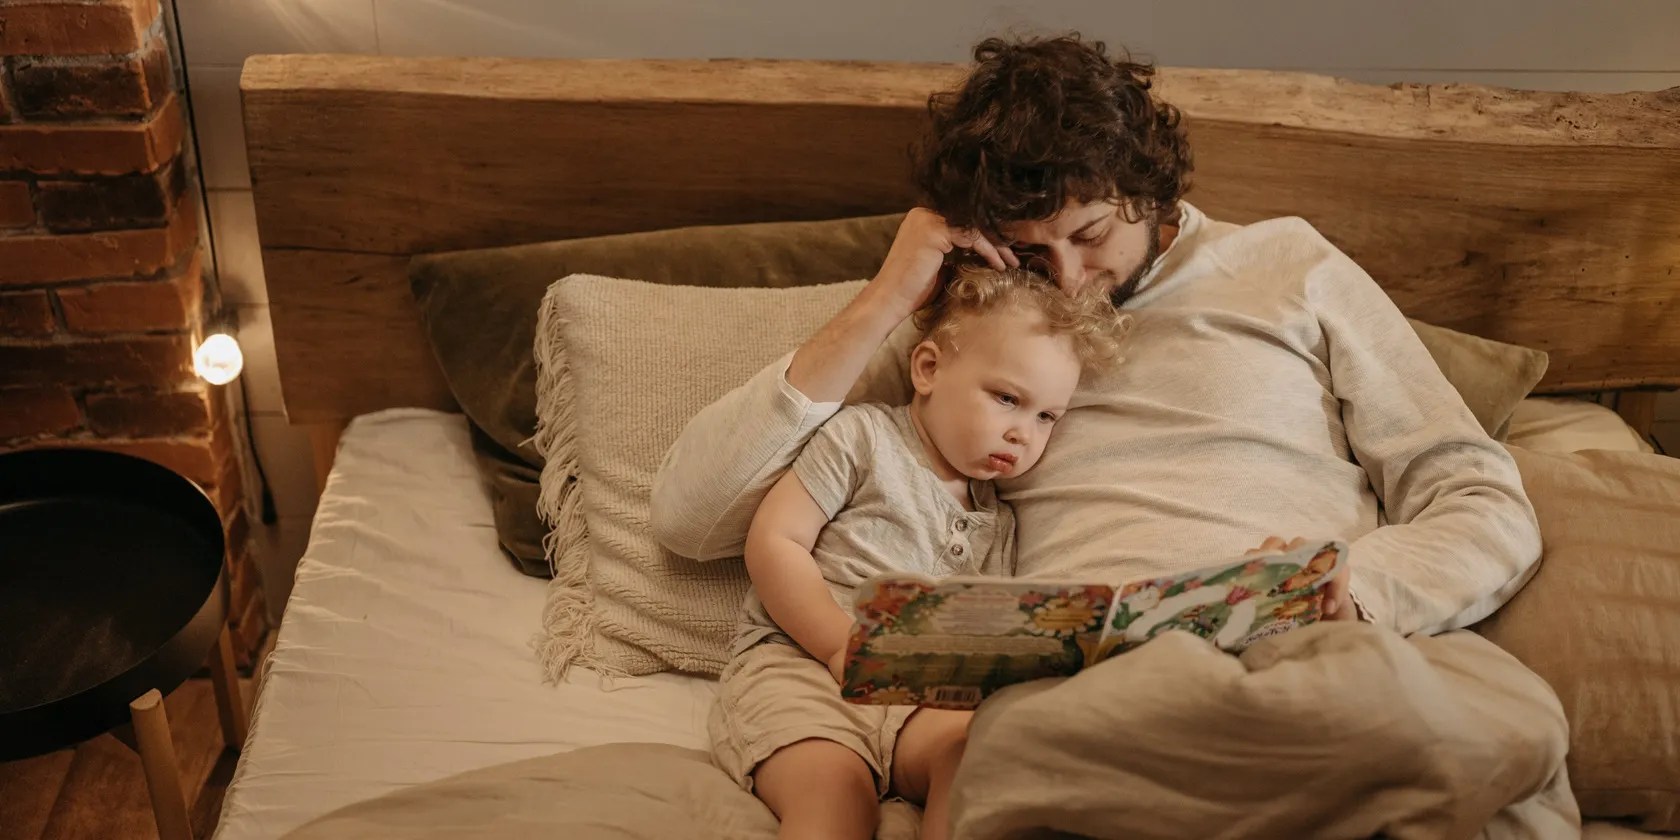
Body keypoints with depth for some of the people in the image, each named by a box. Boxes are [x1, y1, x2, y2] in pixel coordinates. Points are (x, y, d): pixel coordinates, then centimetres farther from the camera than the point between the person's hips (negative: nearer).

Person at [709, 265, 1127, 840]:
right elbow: (773, 541, -2)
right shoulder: (865, 437, 7)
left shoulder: (997, 524, 24)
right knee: (836, 790, -34)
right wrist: (844, 646, -12)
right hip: (796, 661, -4)